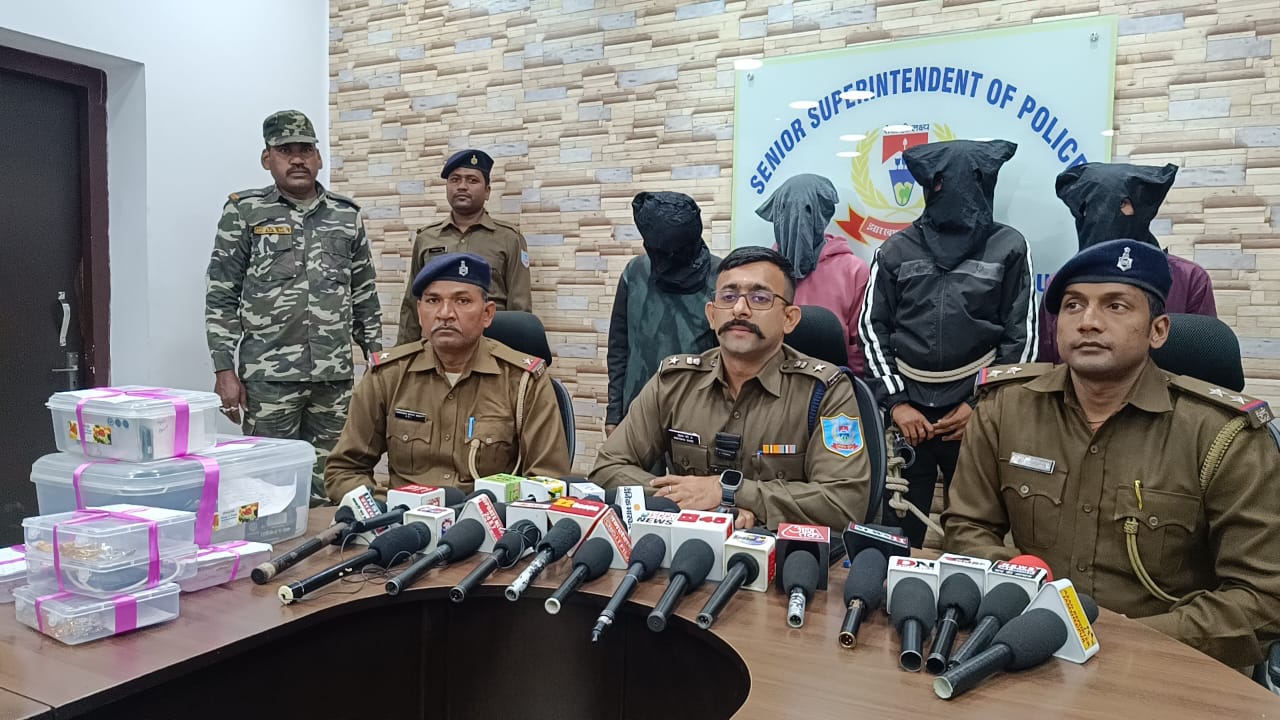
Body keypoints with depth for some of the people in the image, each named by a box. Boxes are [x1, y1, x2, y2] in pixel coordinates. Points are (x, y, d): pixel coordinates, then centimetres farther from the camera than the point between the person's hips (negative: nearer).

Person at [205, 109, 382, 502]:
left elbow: (365, 295, 15)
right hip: (268, 375, -2)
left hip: (335, 375, 3)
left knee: (328, 485, 7)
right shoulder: (243, 212, 3)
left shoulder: (347, 215, 11)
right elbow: (221, 296, 1)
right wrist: (225, 370, -5)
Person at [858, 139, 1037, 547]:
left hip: (975, 409, -1)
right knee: (900, 529, 5)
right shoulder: (896, 250, 5)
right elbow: (873, 328, 5)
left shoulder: (1008, 248, 2)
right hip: (908, 407, 1)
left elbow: (1022, 336, 2)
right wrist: (896, 402, -3)